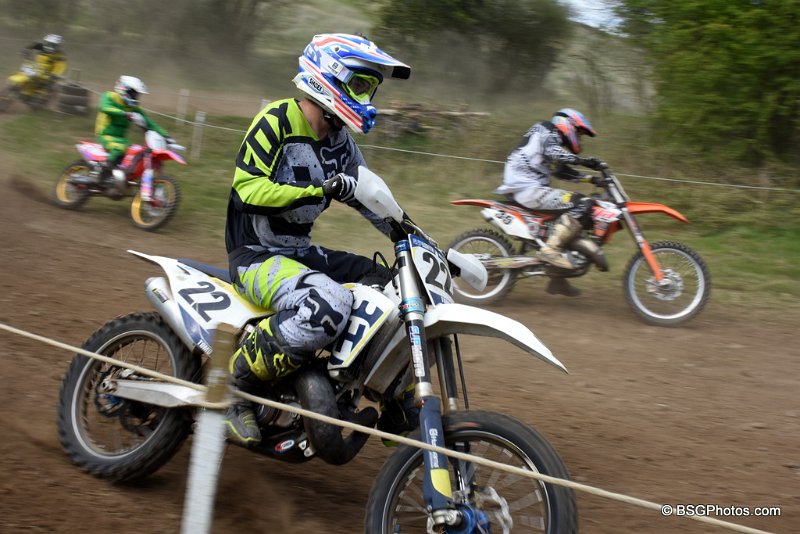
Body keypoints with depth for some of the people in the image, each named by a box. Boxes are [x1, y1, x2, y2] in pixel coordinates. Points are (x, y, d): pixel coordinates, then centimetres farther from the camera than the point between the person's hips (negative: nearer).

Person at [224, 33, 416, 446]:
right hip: (256, 255, -9)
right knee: (328, 305, -37)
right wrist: (322, 190, -29)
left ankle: (395, 401, 13)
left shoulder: (339, 142, 12)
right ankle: (233, 383, -20)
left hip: (301, 252, 9)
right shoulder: (275, 121, -12)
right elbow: (247, 189, -22)